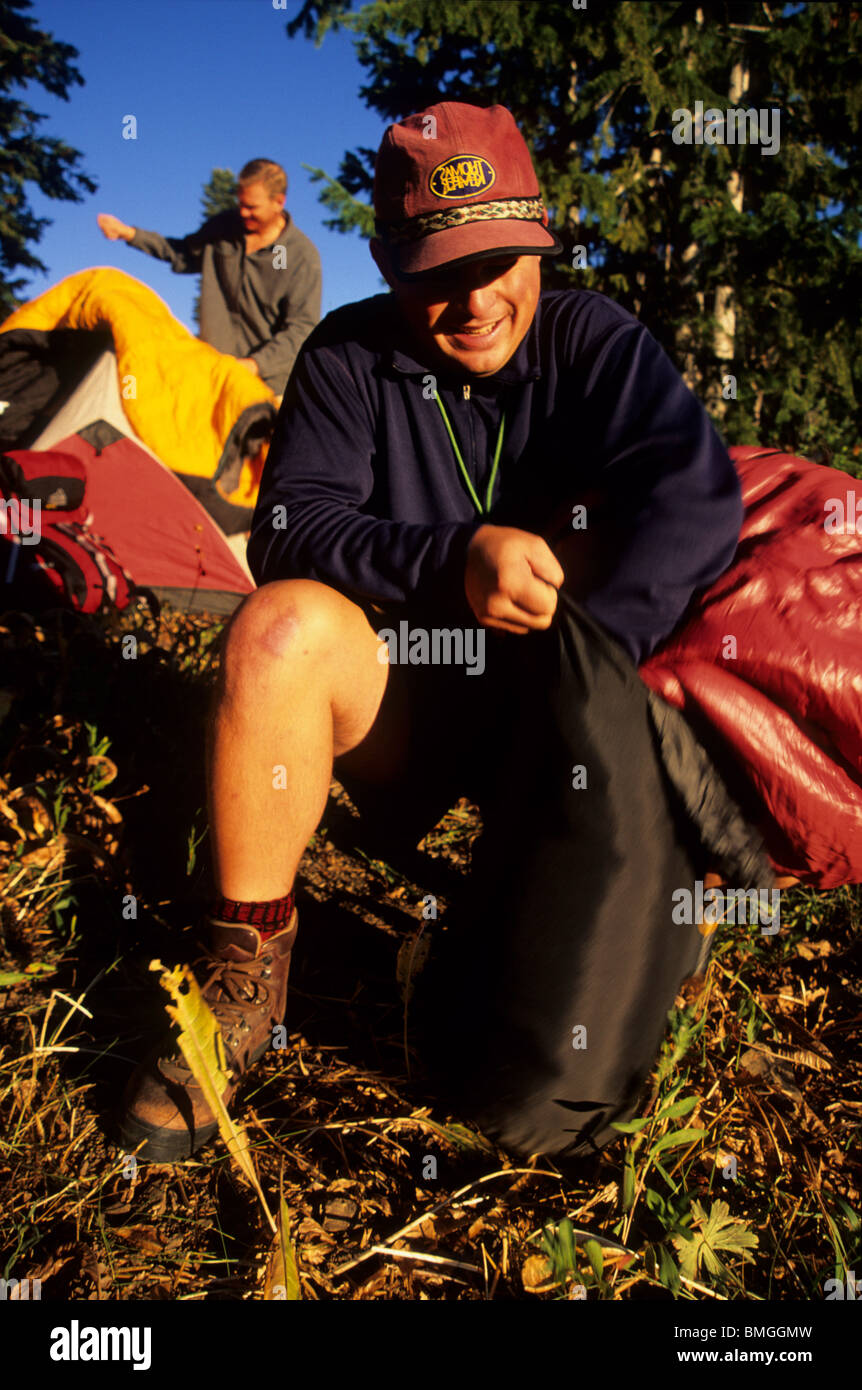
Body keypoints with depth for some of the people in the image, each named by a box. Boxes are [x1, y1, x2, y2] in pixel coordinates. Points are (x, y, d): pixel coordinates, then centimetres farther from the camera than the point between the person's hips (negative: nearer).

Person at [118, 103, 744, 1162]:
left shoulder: (593, 340, -1)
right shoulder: (348, 354, -1)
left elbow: (697, 498, -16)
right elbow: (290, 532, -13)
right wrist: (454, 559, -31)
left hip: (553, 703, 0)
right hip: (396, 689, 0)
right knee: (282, 626, -29)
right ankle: (248, 971, -15)